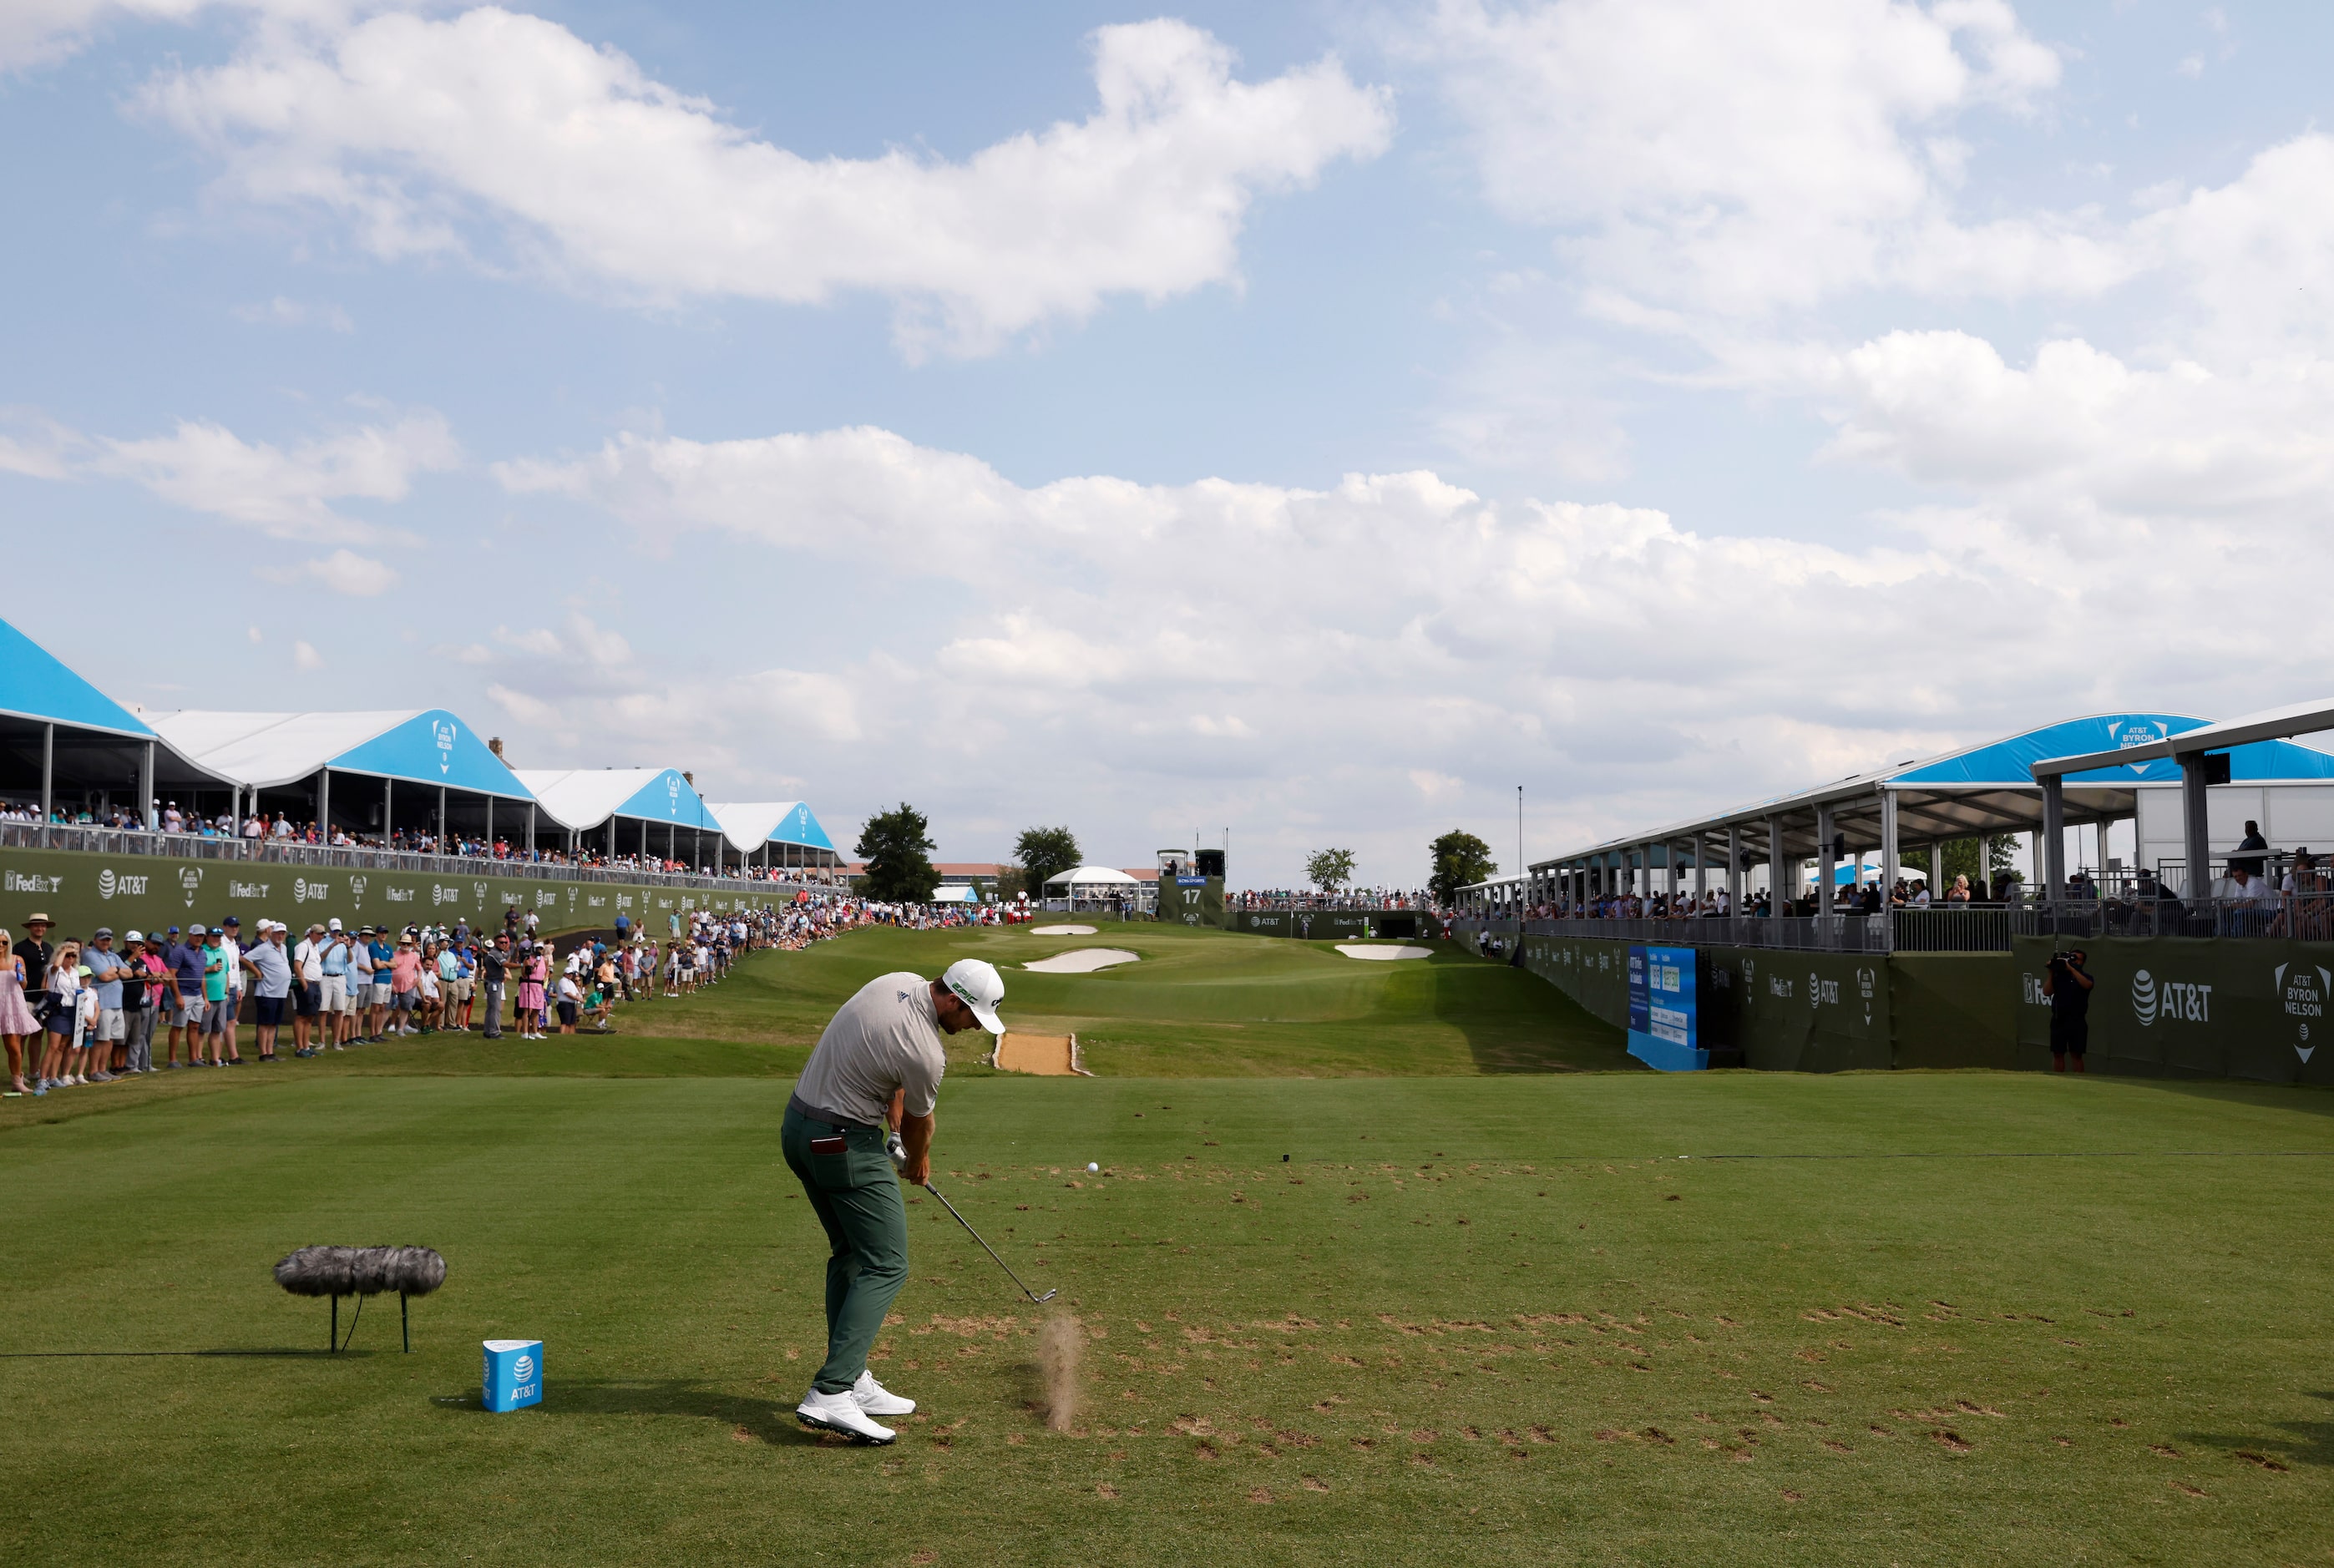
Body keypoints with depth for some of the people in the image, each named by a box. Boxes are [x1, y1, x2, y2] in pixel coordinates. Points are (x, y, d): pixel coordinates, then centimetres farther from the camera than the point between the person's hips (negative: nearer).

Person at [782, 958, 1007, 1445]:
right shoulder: (926, 1052, -24)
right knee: (886, 1265, -8)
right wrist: (918, 1162, 18)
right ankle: (830, 1394, -16)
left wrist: (895, 1121, 15)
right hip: (845, 1145, -10)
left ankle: (852, 1379, 18)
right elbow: (920, 1122, -2)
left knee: (850, 1254, 16)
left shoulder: (898, 981, 0)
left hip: (798, 1127, 10)